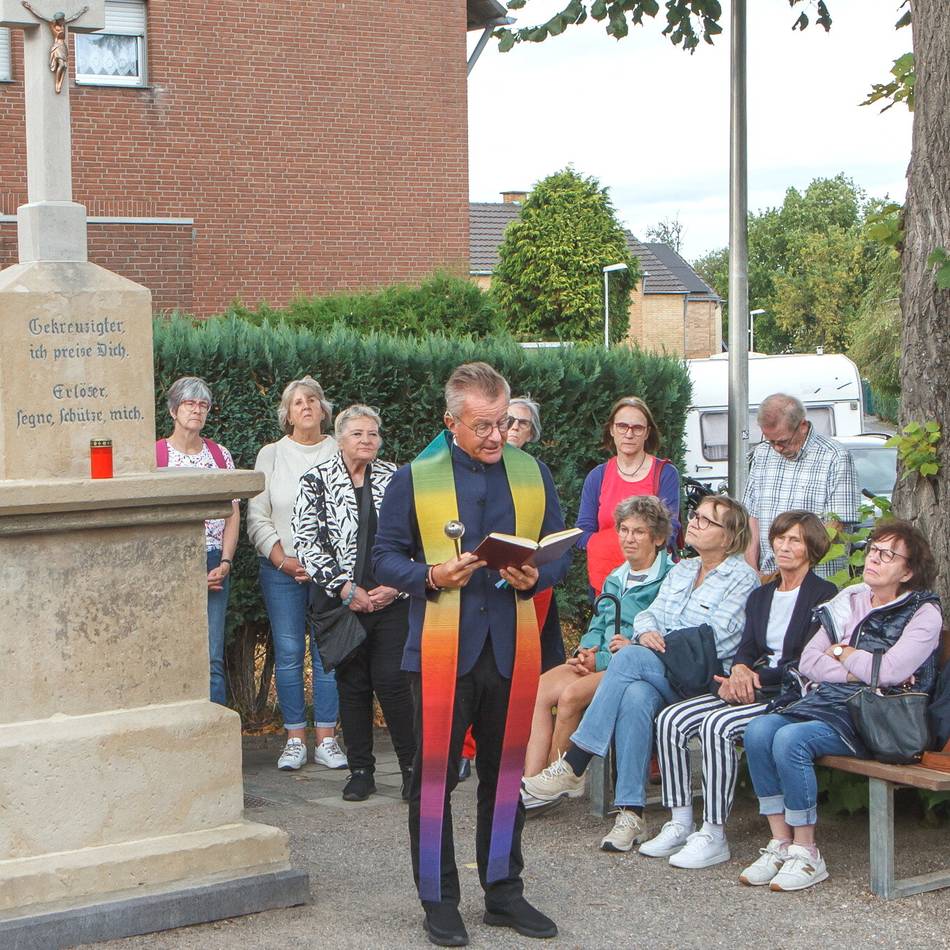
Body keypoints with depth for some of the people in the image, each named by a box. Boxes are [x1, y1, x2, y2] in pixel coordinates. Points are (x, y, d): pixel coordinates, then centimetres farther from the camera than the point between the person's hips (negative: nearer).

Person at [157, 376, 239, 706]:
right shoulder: (155, 454, 0)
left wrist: (225, 562, -3)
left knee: (212, 660, -1)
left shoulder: (220, 455, 12)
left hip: (214, 567, 3)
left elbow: (233, 513, 11)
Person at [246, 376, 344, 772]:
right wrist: (284, 561, -6)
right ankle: (295, 739, 7)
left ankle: (326, 739, 5)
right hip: (281, 568, 1)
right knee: (288, 653, 0)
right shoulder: (271, 455, 7)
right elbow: (257, 518, 5)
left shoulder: (340, 453, 5)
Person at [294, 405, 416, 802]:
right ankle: (361, 770, 15)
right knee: (352, 683, 5)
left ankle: (412, 765, 4)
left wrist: (396, 585, -5)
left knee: (392, 681, -7)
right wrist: (344, 587, -11)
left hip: (391, 599, 0)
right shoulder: (316, 481, 2)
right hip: (341, 601, 0)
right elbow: (306, 542, -4)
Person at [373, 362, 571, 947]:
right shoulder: (415, 480, 0)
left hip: (513, 649, 3)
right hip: (441, 650, -3)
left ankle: (504, 892, 25)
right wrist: (433, 577, -17)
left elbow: (562, 551, 12)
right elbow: (386, 558, 1)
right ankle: (439, 900, 13)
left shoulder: (534, 475, 9)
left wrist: (536, 577, -10)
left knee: (506, 773, 12)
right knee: (435, 776, 1)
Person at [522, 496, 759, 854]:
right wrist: (647, 633, -6)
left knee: (629, 658, -31)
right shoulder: (681, 570, 25)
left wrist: (663, 645, -11)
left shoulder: (742, 578, 1)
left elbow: (717, 639, -10)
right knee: (636, 697, -32)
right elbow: (649, 614, 18)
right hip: (659, 678, 5)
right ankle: (630, 812, -36)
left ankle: (572, 767, -29)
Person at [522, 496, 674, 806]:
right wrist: (586, 651, -1)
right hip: (598, 662, 7)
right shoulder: (615, 579, 22)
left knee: (571, 694, -30)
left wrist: (600, 660, -14)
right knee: (538, 689, -19)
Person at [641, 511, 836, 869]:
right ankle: (680, 824, -11)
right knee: (670, 719, -14)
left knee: (717, 725, -32)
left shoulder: (823, 594, -1)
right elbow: (746, 648, 14)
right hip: (752, 690, 8)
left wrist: (755, 679, -15)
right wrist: (740, 670, -11)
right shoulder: (760, 596, 22)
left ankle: (714, 836, -26)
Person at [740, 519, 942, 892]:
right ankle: (780, 844, -16)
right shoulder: (849, 601, 17)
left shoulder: (923, 613, -1)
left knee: (791, 740, -31)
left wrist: (842, 653, 1)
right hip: (826, 700, 6)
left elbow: (889, 672, -15)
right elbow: (808, 660, 10)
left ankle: (806, 853, -19)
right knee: (758, 730, -22)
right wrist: (857, 672, -6)